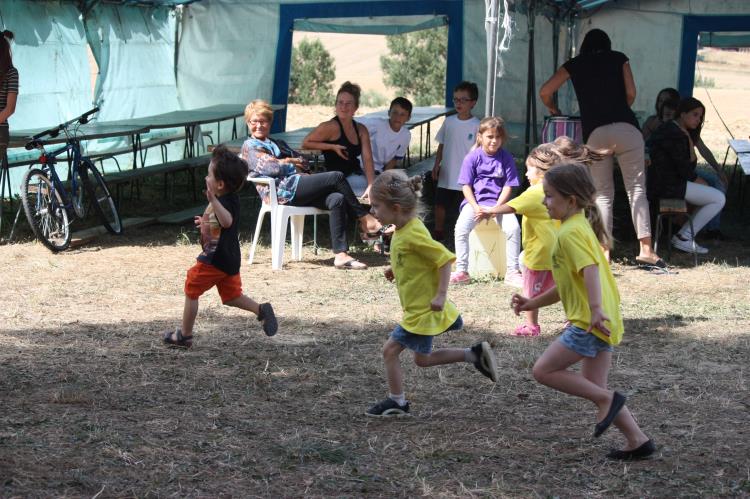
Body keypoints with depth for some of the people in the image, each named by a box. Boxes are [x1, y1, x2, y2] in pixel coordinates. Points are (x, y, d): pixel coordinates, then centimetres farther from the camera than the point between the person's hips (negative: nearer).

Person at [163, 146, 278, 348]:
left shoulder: (223, 202, -24)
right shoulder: (232, 199, 7)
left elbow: (227, 221, -47)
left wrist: (213, 201, -57)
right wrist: (207, 222, 36)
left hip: (215, 260, -9)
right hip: (230, 260, 9)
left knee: (191, 291, 7)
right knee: (231, 296, 18)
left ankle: (184, 335, 16)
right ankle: (261, 310, -3)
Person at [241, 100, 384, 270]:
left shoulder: (278, 144, 33)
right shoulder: (250, 146, 8)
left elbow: (304, 162, 23)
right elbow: (269, 168, -9)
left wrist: (288, 161, 2)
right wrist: (293, 166, 5)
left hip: (295, 190, 8)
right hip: (282, 190, -8)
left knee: (337, 199, -21)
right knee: (336, 177, -17)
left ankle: (340, 254, -30)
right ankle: (365, 219, -9)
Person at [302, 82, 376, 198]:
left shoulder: (361, 130, 9)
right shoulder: (331, 127, -8)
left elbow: (367, 159, -2)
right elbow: (305, 144, -6)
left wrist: (371, 186, -17)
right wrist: (333, 147, -13)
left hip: (356, 175, 7)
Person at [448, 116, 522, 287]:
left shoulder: (506, 158, 0)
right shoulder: (472, 158, 0)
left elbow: (508, 187, -2)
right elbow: (466, 186, -1)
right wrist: (476, 208, -16)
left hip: (499, 202, 0)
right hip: (475, 201, 0)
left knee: (513, 228, -26)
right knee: (461, 228, -26)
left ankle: (512, 272, -16)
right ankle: (462, 272, -19)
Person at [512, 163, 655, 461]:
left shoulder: (571, 232, -12)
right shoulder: (581, 226, 20)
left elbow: (590, 269, -28)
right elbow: (569, 285, 25)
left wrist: (595, 308, -40)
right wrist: (533, 303, 22)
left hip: (589, 323, -10)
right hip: (600, 323, 10)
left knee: (544, 370, -6)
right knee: (592, 388, 13)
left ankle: (607, 399, -4)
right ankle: (637, 441, 13)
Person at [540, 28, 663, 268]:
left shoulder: (574, 64, 17)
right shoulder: (618, 58, 16)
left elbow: (545, 92, 13)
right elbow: (631, 93, 8)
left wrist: (553, 109, 32)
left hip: (594, 132, 1)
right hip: (626, 128, -1)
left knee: (602, 194, 7)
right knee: (636, 189, -1)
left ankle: (604, 251, -1)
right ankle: (645, 249, -9)